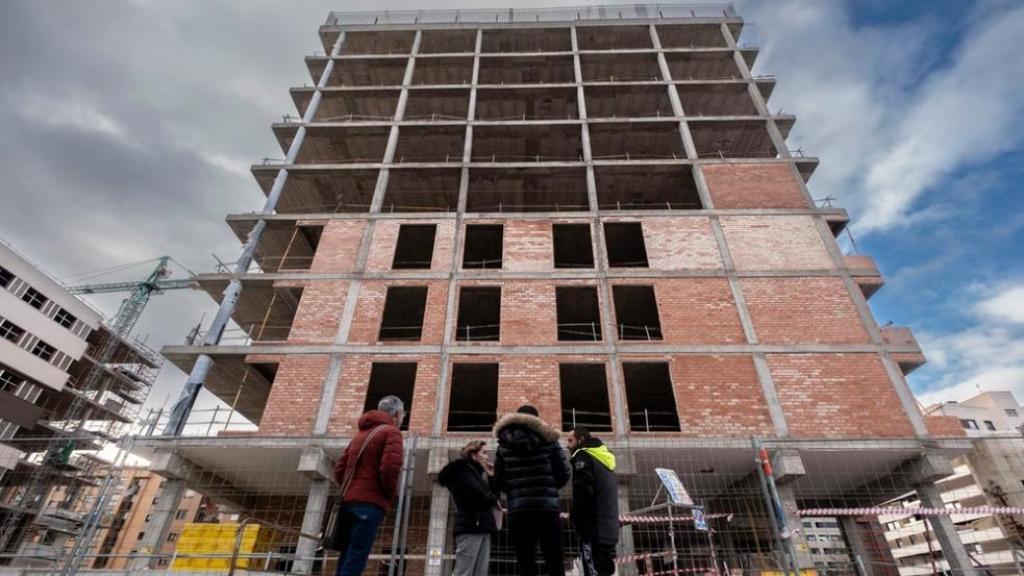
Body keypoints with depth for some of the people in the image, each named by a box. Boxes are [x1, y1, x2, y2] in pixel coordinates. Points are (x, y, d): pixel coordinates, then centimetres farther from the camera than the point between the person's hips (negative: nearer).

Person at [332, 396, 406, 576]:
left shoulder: (360, 433, 21)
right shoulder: (391, 432, -4)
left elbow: (339, 470, 18)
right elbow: (389, 468, -18)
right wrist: (390, 494, -3)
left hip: (349, 501, 8)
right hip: (369, 503, -8)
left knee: (347, 560, 10)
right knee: (354, 561, -8)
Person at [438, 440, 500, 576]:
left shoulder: (476, 473, 26)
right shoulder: (462, 468, -1)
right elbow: (476, 493, -16)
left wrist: (491, 477, 11)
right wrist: (493, 500, 1)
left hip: (481, 527, 8)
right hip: (471, 527, -8)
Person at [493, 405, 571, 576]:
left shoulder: (504, 444, 7)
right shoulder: (547, 439, 4)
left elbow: (498, 480, 4)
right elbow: (563, 474, 2)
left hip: (517, 509, 1)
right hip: (547, 506, 0)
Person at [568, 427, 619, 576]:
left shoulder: (583, 456, -5)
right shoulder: (605, 458, 20)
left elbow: (582, 492, -16)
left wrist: (575, 518, -6)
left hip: (593, 530, -9)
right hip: (608, 529, 9)